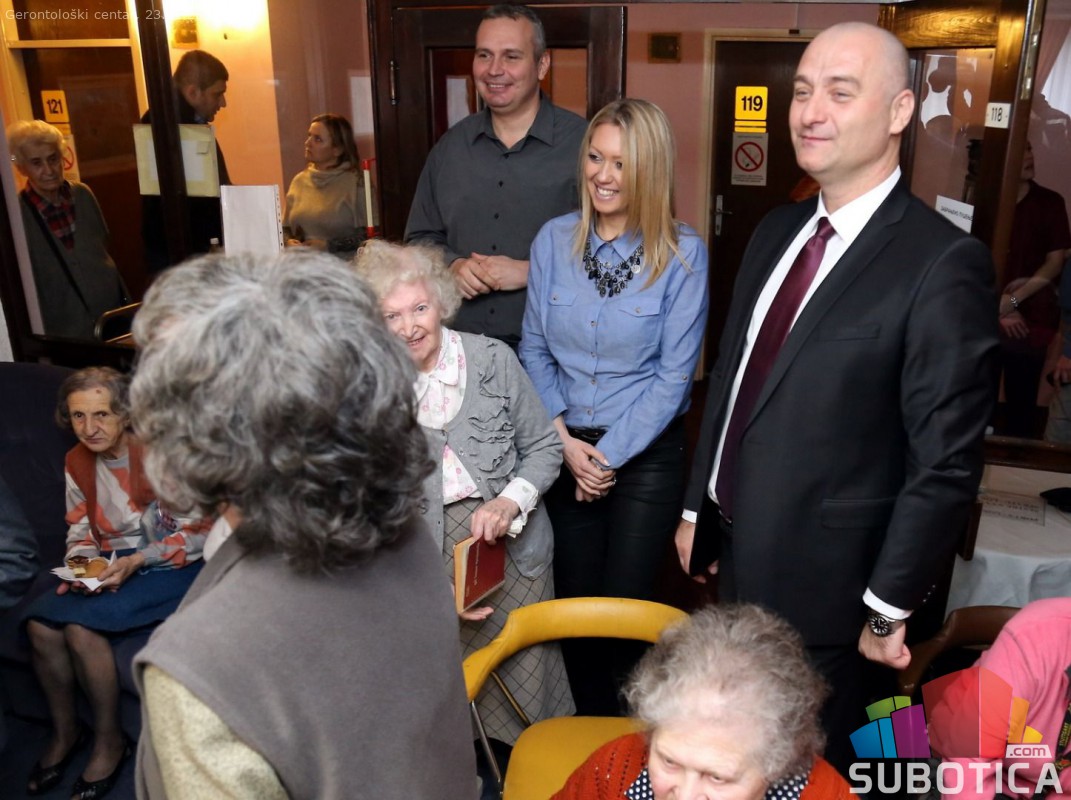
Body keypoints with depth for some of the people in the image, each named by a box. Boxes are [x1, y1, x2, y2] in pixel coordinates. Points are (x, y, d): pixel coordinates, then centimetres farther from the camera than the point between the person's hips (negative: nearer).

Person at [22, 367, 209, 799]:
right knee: (40, 622, -15)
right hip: (111, 565, 7)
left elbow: (201, 533, -16)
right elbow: (80, 531, 13)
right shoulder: (78, 462, 3)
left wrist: (137, 562, -22)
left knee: (82, 626, -24)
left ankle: (109, 742, -1)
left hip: (171, 567, -6)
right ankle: (65, 731, 11)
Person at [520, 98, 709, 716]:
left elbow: (674, 374, -9)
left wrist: (608, 455, -11)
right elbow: (534, 349, 4)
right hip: (567, 449, 3)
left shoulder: (683, 254, -10)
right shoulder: (555, 240, -1)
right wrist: (564, 439, -7)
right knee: (573, 602, 12)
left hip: (647, 453, -3)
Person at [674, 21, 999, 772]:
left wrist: (889, 607, -13)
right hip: (735, 554, 7)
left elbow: (947, 462, -18)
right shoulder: (778, 230, 4)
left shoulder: (944, 262, -19)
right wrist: (697, 507, 11)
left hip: (823, 577, -6)